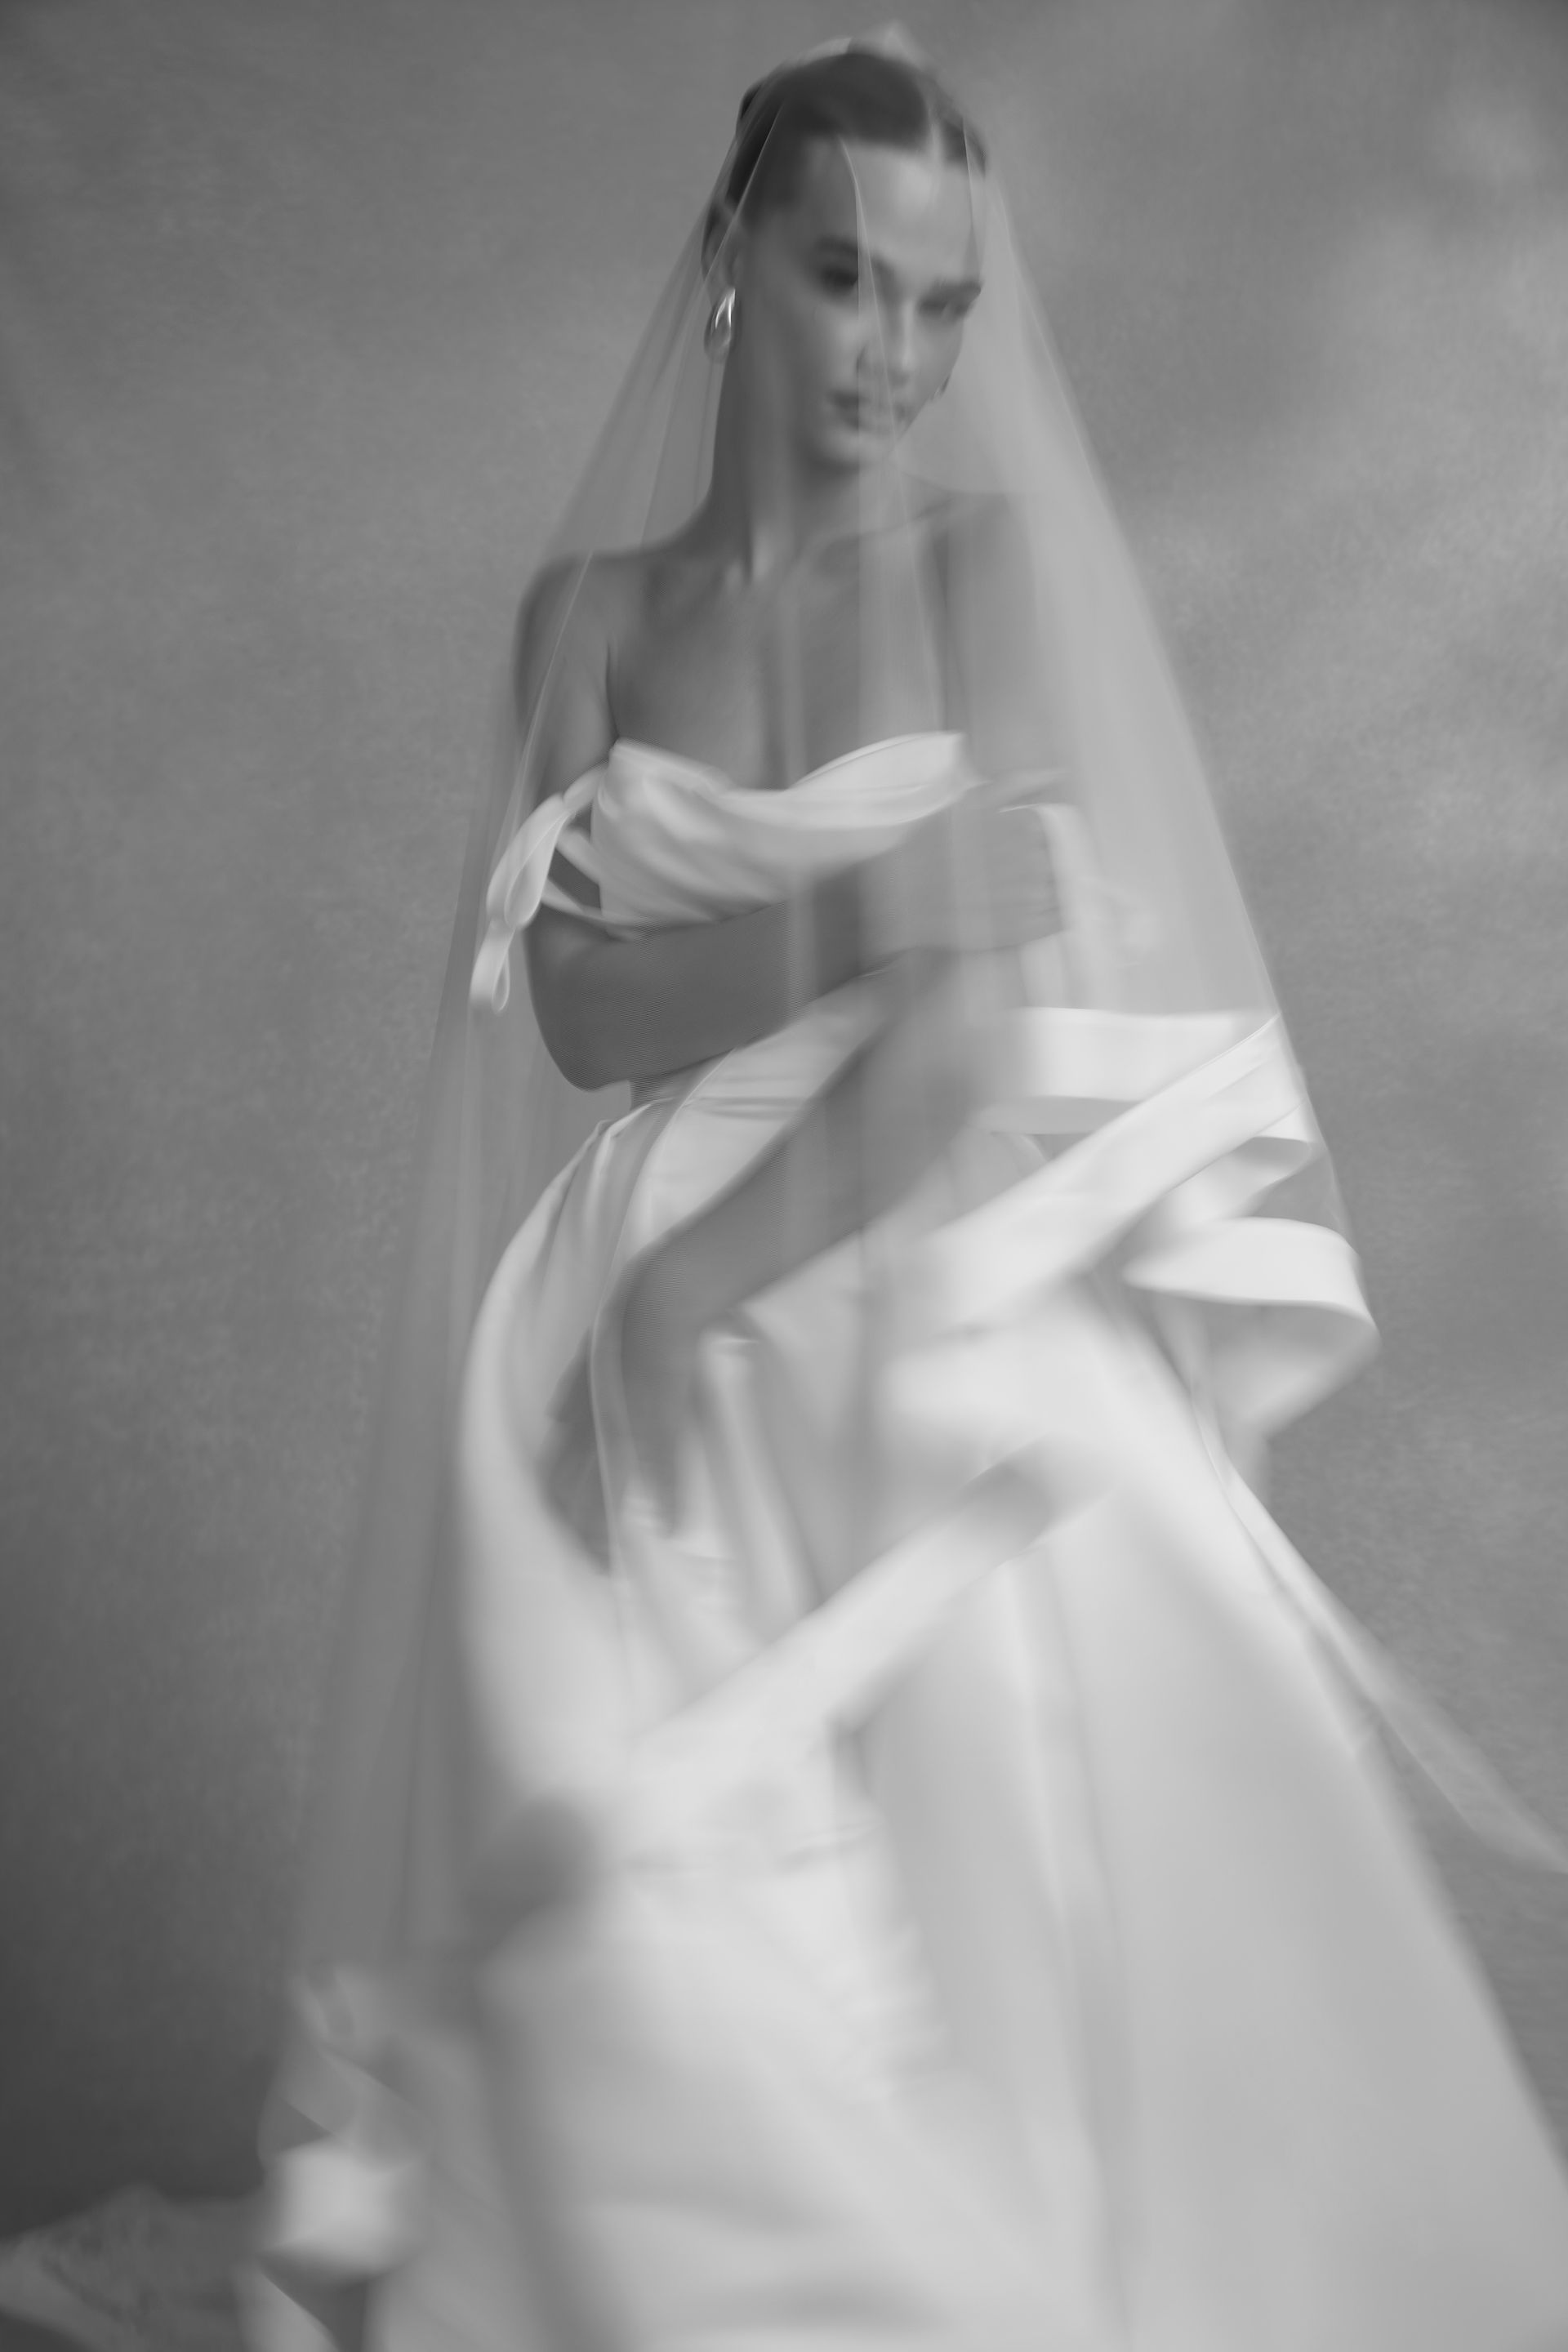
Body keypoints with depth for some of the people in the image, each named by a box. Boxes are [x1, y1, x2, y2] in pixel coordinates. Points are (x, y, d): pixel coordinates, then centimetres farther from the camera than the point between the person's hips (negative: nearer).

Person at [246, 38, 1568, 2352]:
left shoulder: (989, 556, 5)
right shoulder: (592, 608, 10)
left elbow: (1008, 970, -7)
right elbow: (576, 1010, -1)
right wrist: (887, 909, -10)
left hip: (959, 1316, -1)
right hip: (669, 1366, 1)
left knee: (1015, 1897, 0)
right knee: (677, 1997, -1)